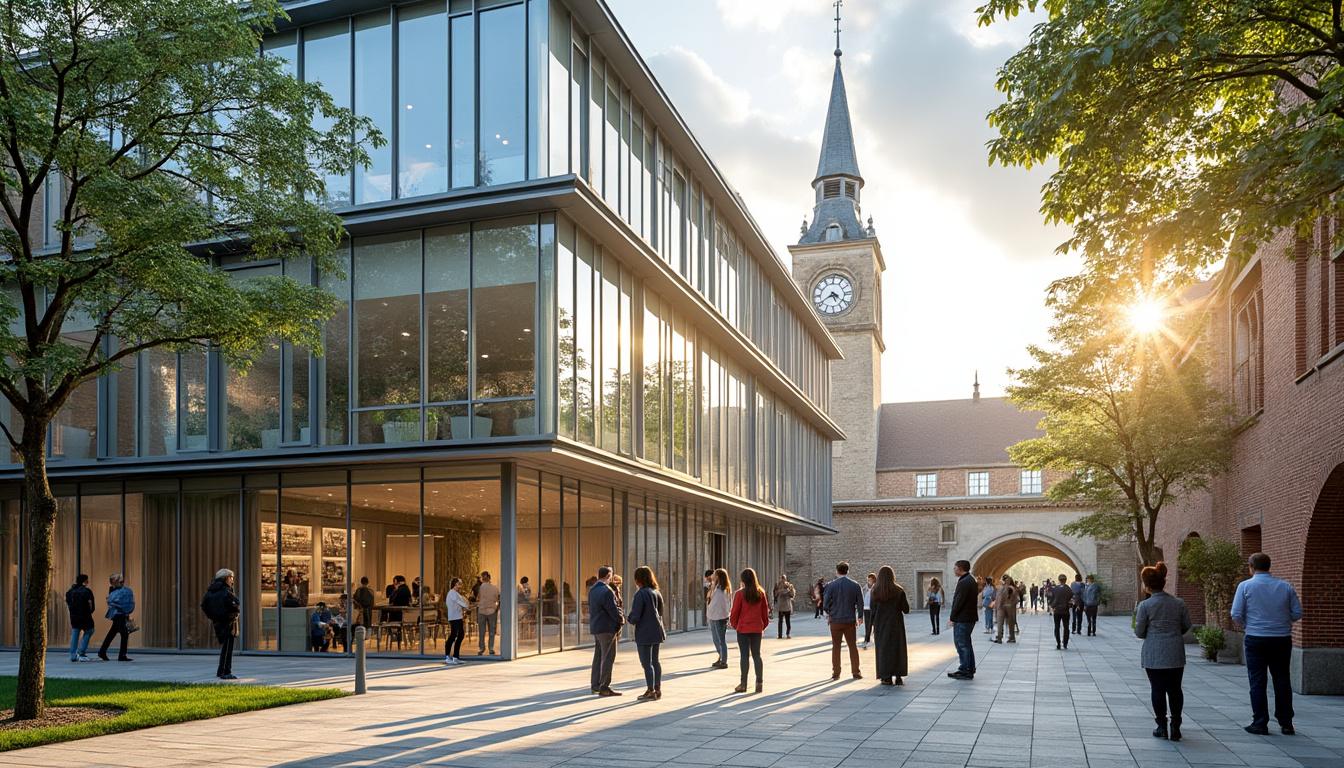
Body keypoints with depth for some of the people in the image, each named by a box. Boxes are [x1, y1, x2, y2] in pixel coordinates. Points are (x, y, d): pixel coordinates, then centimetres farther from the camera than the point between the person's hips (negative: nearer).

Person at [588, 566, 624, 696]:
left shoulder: (592, 590, 9)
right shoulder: (607, 591, -20)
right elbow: (613, 610, -19)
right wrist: (621, 619, 1)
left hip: (595, 627, 9)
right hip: (607, 628, -9)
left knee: (598, 656, 16)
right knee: (608, 657, -4)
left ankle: (596, 685, 22)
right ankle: (604, 687, -4)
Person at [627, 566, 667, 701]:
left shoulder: (640, 594, -18)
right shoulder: (657, 593, 7)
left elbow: (635, 616, -19)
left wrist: (629, 619, 2)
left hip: (644, 634, -8)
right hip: (657, 632, 8)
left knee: (646, 663, 0)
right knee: (655, 661, 16)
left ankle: (650, 691, 4)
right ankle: (657, 690, 22)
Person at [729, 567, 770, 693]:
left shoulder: (740, 593, -11)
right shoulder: (761, 593, 0)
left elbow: (735, 612, -8)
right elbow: (765, 611, 5)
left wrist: (734, 625, 9)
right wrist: (764, 625, 17)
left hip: (743, 628, -3)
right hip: (757, 628, 4)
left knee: (744, 655, 1)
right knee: (756, 655, 11)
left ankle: (743, 684, 3)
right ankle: (759, 683, 9)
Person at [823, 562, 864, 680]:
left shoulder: (831, 585, -8)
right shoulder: (855, 585, -2)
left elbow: (826, 602, -7)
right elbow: (860, 603, 2)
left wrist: (828, 613, 12)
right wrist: (860, 617, 16)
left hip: (835, 620, -1)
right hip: (850, 620, 1)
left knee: (836, 647, 8)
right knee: (853, 646, 11)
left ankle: (836, 673, 9)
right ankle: (856, 672, 11)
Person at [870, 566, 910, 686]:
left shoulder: (875, 591, -6)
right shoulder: (899, 590, -7)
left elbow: (873, 610, -7)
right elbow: (906, 609, -6)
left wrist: (872, 625, 1)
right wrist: (905, 599, 13)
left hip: (880, 625, 0)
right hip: (896, 624, 0)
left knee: (883, 649, 7)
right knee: (897, 649, 9)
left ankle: (886, 677, 5)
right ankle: (898, 676, 3)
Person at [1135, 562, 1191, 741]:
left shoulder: (1145, 606, -11)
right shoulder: (1179, 603, -2)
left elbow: (1139, 632, -8)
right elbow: (1186, 626, 6)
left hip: (1153, 655, -3)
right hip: (1176, 654, 3)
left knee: (1157, 690, 7)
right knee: (1175, 690, 12)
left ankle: (1162, 727, 11)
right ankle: (1175, 727, 10)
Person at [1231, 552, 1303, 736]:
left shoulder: (1245, 586, -5)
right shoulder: (1286, 586, 3)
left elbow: (1236, 614, -8)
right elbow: (1297, 613, 4)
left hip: (1256, 639, -3)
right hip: (1282, 639, 3)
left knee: (1257, 683, 4)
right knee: (1282, 681, 12)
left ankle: (1260, 724, 5)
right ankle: (1286, 724, 17)